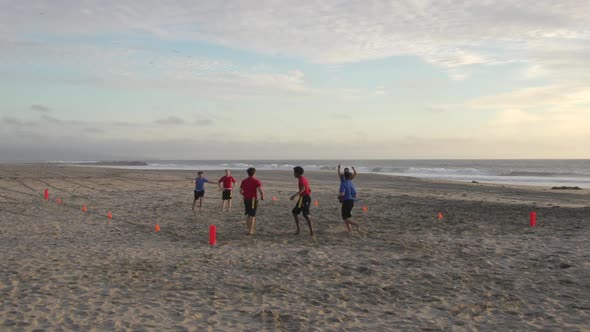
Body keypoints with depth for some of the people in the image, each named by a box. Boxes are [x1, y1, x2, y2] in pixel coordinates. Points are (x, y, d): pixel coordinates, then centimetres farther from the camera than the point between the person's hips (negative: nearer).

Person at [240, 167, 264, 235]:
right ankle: (250, 230, 1)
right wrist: (262, 197, 0)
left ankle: (248, 229, 21)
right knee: (252, 215, 1)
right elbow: (260, 190, -17)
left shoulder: (244, 181, 9)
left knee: (248, 214, 18)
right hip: (253, 199, -5)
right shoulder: (256, 181, -8)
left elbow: (240, 191, 12)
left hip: (246, 199, 5)